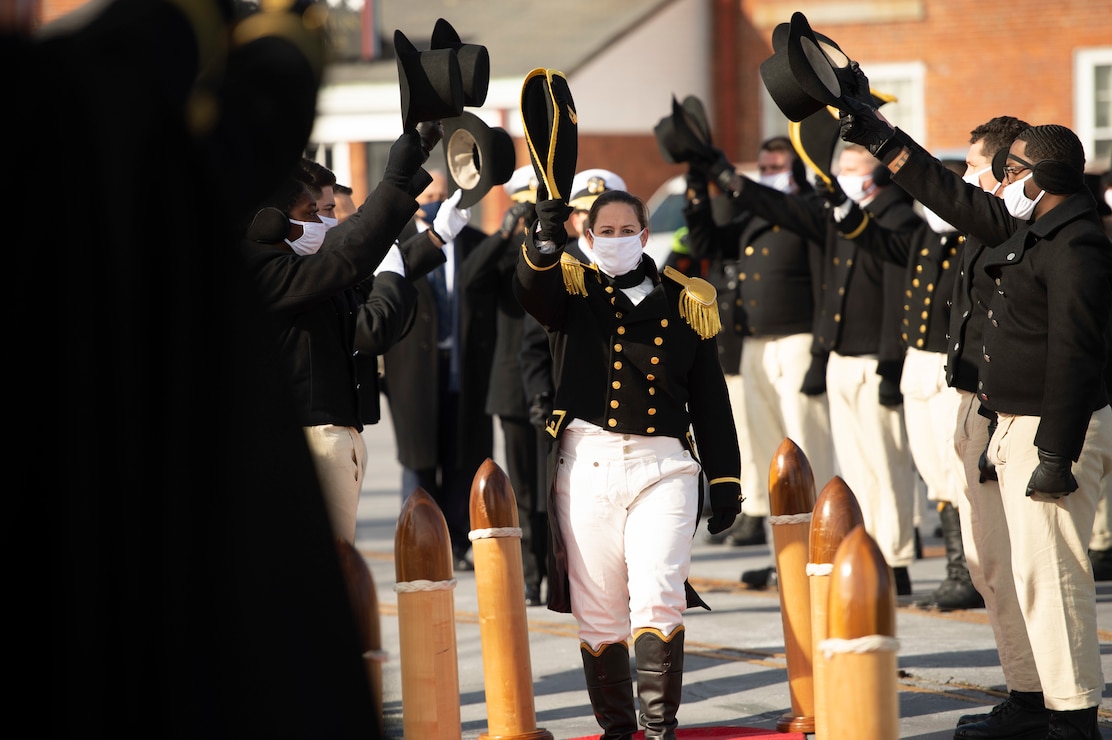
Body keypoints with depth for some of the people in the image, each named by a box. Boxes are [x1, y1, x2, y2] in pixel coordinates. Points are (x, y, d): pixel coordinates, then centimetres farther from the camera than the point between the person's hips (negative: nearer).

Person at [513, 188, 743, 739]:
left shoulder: (686, 301, 12)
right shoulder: (572, 288, 9)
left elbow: (711, 399, 13)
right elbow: (532, 290, -17)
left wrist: (725, 481, 9)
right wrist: (545, 240, -38)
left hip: (663, 466, 0)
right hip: (587, 464, 0)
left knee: (658, 598, -13)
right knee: (597, 609, 3)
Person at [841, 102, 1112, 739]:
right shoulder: (1032, 230, 12)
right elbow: (960, 203, 25)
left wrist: (1056, 456, -25)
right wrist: (883, 140, 27)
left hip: (1057, 429, -11)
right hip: (1019, 423, 11)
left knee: (1049, 572, -11)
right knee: (1019, 569, 15)